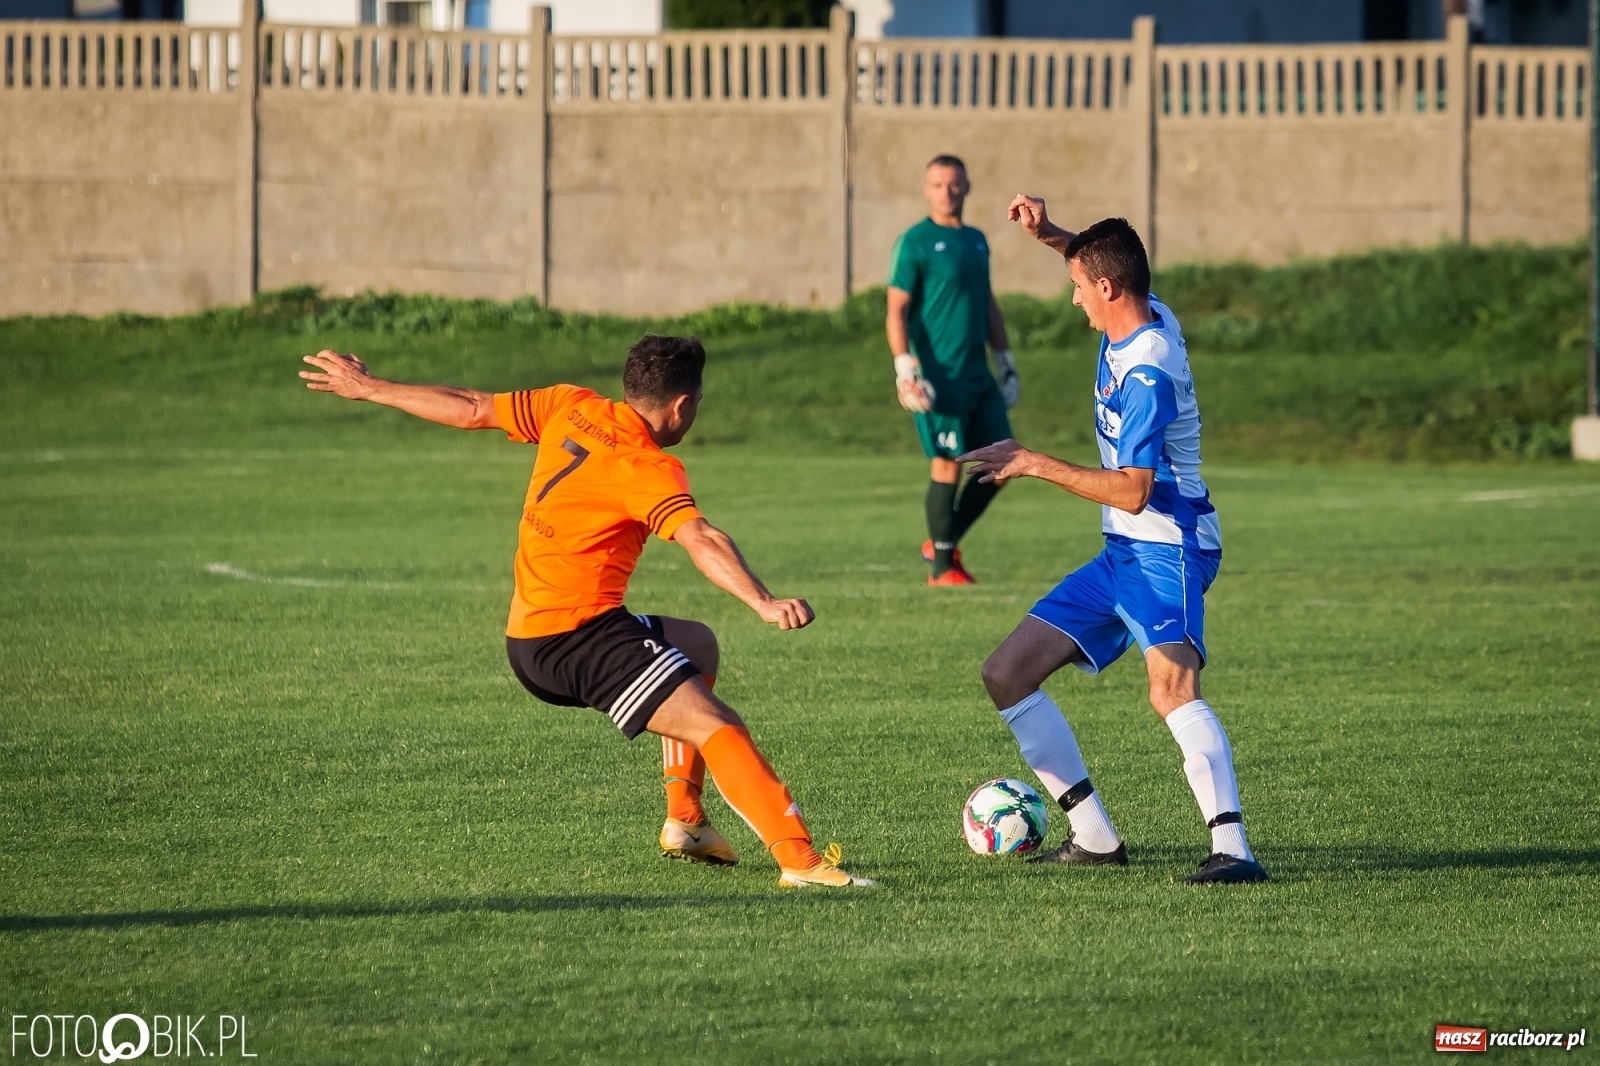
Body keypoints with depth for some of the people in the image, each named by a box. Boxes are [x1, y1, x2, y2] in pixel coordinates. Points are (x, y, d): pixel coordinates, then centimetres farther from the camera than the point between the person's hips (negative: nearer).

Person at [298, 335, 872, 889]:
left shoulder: (571, 409, 7)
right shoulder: (650, 470, -14)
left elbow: (470, 409, 16)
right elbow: (702, 541, -30)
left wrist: (368, 388, 27)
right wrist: (764, 603, -43)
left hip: (528, 641, 9)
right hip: (583, 634, -9)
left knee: (697, 645, 29)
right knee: (718, 727, -19)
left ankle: (685, 822, 25)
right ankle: (798, 859, -36)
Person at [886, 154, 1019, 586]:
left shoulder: (976, 241, 15)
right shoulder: (915, 242, -6)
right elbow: (897, 310, -10)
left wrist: (1005, 360, 21)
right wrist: (905, 369, -19)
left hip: (978, 373, 7)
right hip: (940, 377, -7)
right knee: (947, 466, -7)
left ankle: (945, 542, 18)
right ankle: (942, 567, 4)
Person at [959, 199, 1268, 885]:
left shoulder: (1147, 373, -22)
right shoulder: (1148, 317, 5)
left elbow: (1132, 492, -25)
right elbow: (1106, 267, 31)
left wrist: (1037, 465, -18)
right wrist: (1049, 234, 15)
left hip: (1167, 551, -10)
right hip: (1123, 554, 10)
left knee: (1171, 687, -34)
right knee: (1007, 675, 8)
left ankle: (1232, 850, -46)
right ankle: (1095, 839, 9)